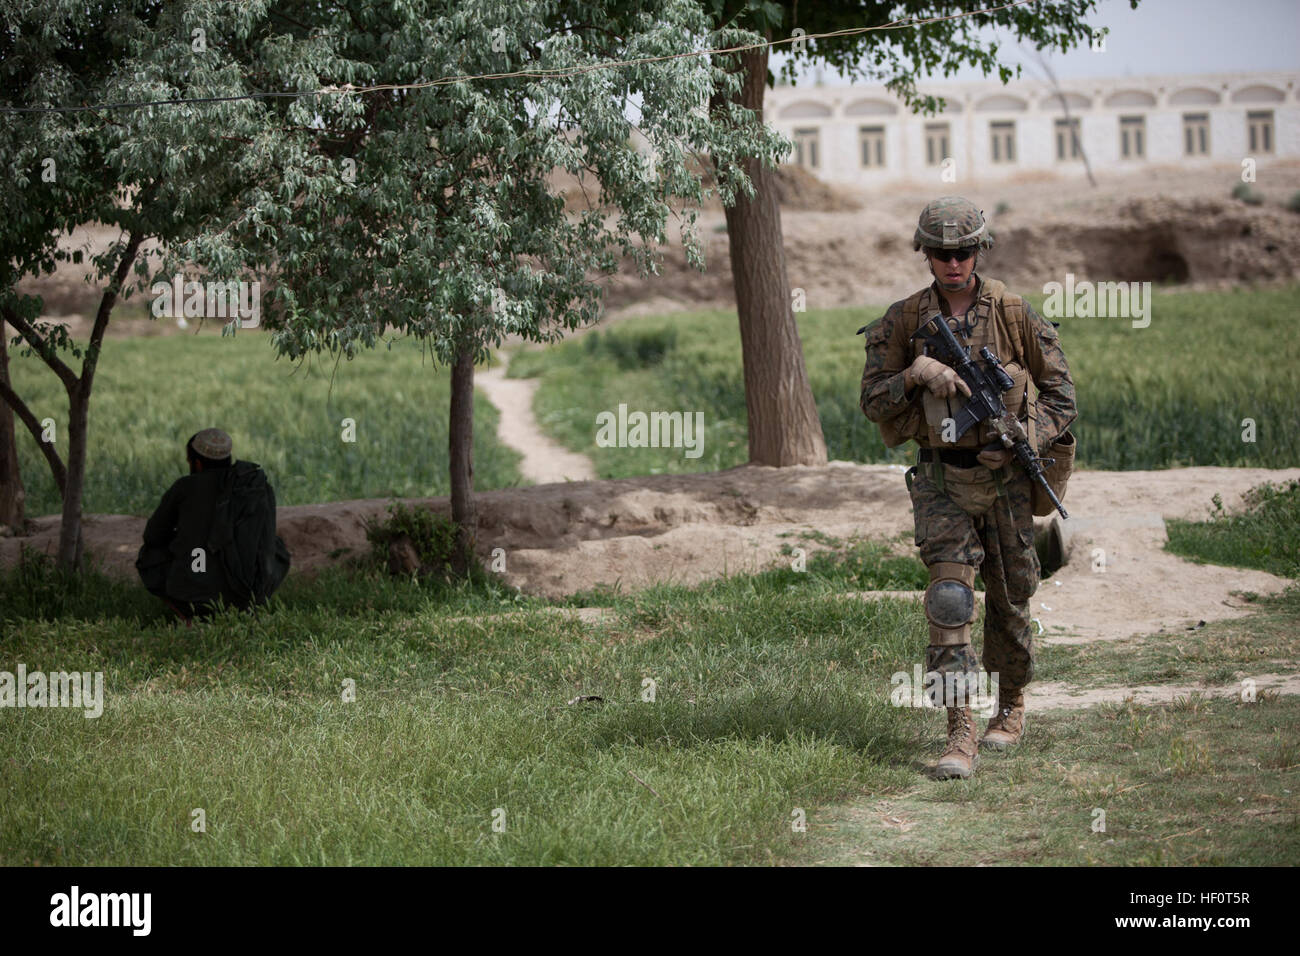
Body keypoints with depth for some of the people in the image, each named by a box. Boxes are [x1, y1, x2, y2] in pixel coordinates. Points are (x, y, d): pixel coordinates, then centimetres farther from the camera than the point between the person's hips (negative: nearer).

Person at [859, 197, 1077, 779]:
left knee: (1010, 600, 12)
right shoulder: (904, 321, 0)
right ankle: (960, 736, -17)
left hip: (1005, 476, 0)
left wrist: (1027, 442, -12)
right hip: (942, 479, 0)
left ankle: (1011, 708, 35)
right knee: (950, 596, -15)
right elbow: (873, 401, 2)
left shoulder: (1014, 315, -3)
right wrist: (915, 374, -16)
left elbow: (1060, 392, 3)